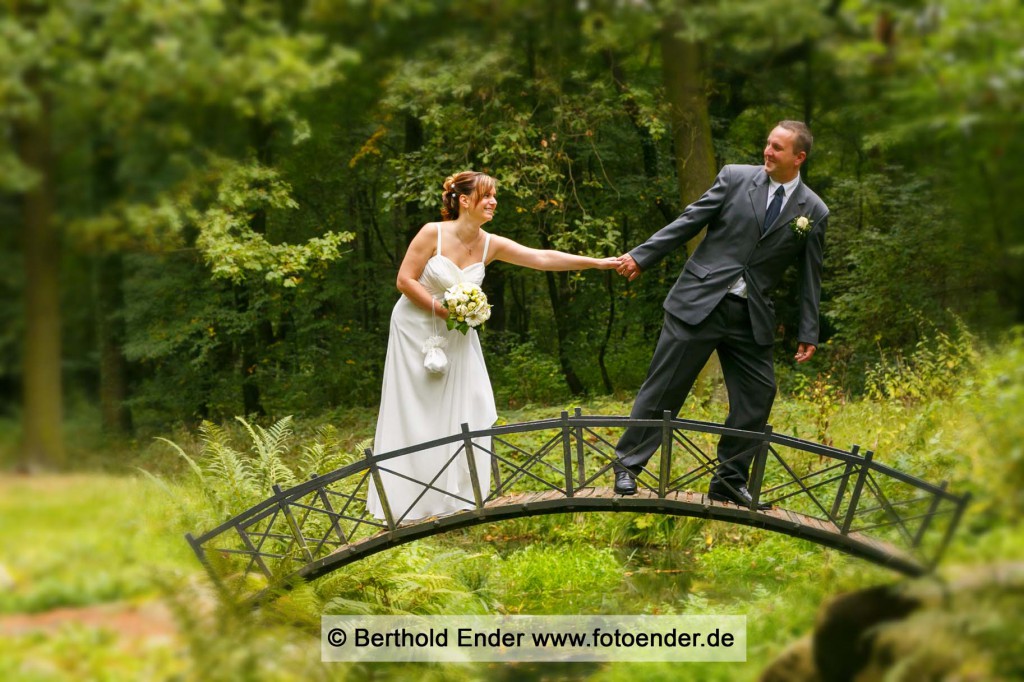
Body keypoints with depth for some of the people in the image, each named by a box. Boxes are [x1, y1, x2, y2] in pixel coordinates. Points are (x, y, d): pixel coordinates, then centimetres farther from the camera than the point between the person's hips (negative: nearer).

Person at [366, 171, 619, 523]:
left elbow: (543, 258, -8)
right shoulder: (433, 233, -17)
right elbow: (405, 280, -15)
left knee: (462, 414, -1)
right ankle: (407, 505, 6)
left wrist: (598, 262, -13)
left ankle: (454, 498, 9)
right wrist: (442, 309, -23)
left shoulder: (490, 245, -5)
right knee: (415, 416, -2)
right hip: (417, 331, -5)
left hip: (455, 335, 5)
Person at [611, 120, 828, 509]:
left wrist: (808, 334, 4)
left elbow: (810, 276, 7)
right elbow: (689, 222, 2)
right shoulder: (735, 178, 0)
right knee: (663, 388, 0)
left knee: (758, 396, 1)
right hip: (699, 301, -2)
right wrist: (642, 257, -2)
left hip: (752, 318, 2)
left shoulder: (814, 212, 4)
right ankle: (627, 464, 14)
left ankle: (729, 483, 15)